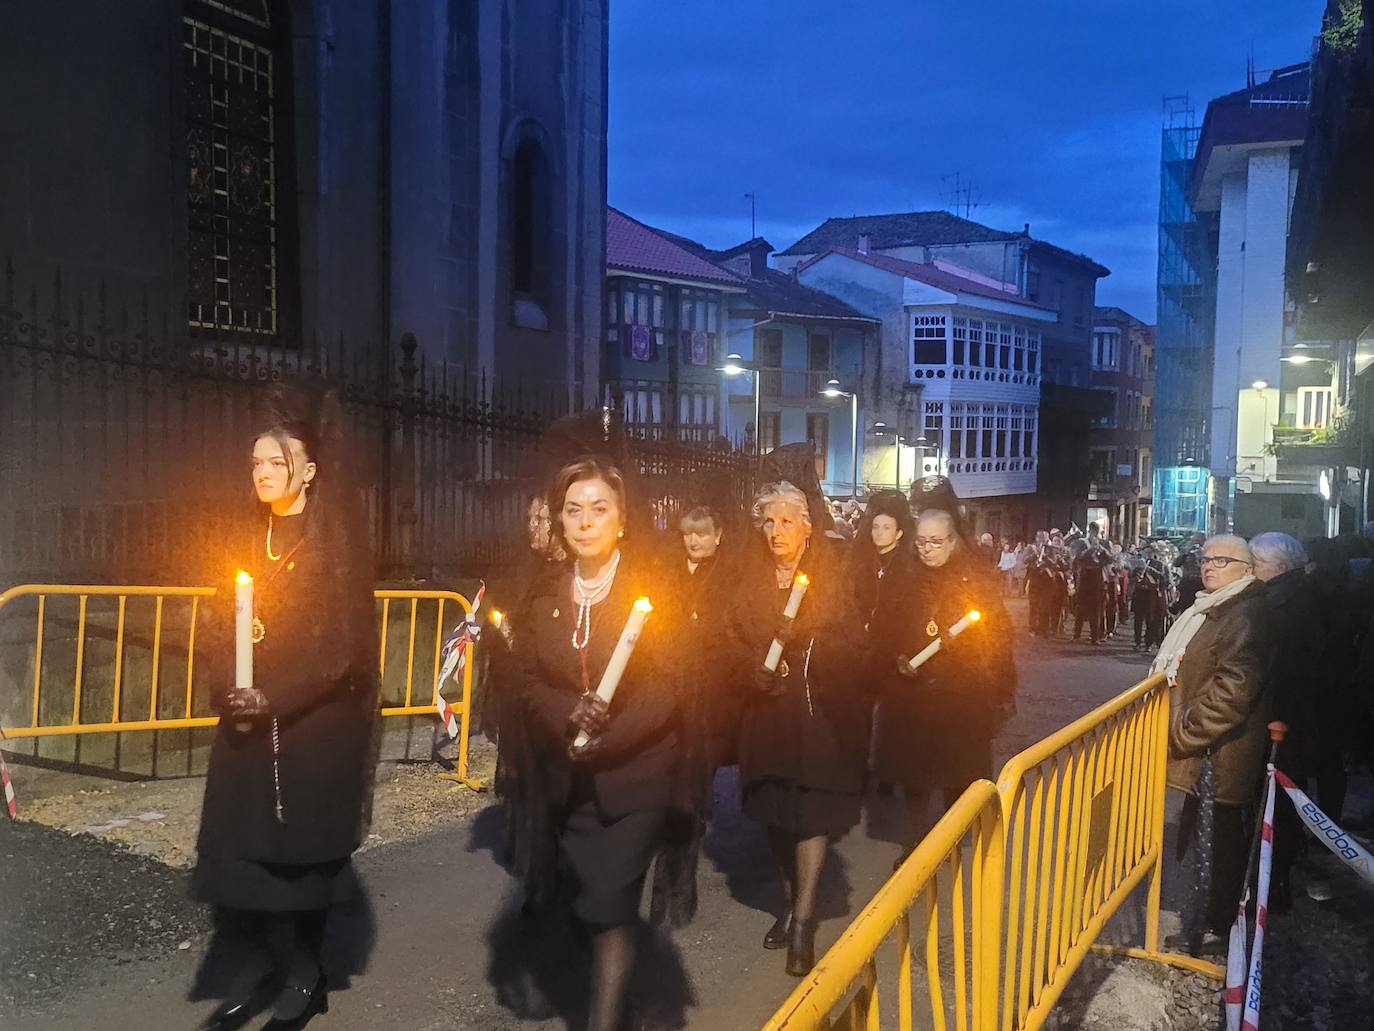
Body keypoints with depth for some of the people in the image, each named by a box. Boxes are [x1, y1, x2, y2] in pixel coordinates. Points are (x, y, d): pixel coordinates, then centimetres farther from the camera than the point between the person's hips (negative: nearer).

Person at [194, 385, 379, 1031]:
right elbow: (225, 625, 13)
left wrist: (275, 697, -17)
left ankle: (302, 976, 18)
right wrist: (227, 685, -6)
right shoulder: (249, 540, 12)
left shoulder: (338, 544, -7)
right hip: (248, 723, 5)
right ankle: (258, 966, 19)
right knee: (238, 845, 2)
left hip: (315, 724, -5)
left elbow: (344, 641, -12)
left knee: (299, 849, 2)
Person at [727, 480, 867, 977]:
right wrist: (757, 669, -11)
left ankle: (803, 922, 4)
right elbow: (734, 634, 6)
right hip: (767, 708, 4)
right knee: (775, 812, 12)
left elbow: (850, 641, -7)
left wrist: (803, 637, -22)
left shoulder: (829, 573, -4)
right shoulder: (754, 576, 7)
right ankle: (791, 900, 31)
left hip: (819, 708, -4)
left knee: (810, 813, -4)